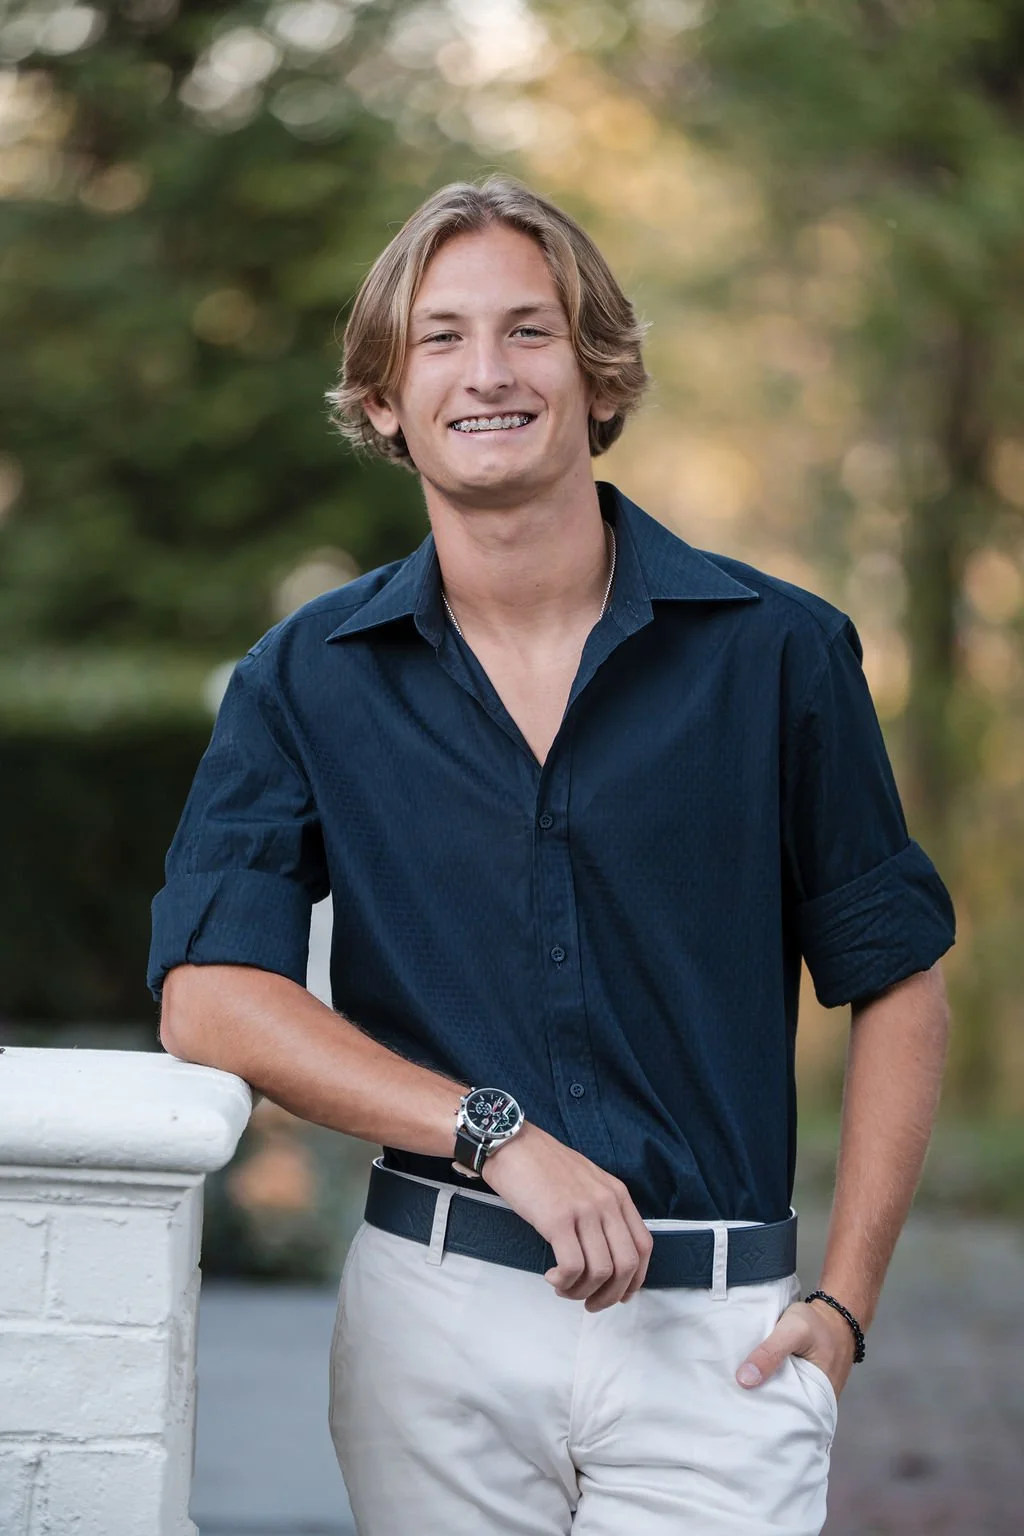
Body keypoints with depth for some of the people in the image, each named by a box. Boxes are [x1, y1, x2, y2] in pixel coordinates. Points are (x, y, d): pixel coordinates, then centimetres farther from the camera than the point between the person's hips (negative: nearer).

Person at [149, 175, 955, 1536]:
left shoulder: (778, 650, 1)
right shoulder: (307, 680, 3)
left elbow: (897, 980, 6)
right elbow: (208, 996, -5)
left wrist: (843, 1303, 0)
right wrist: (500, 1136, -15)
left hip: (717, 1334, -1)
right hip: (436, 1315, 1)